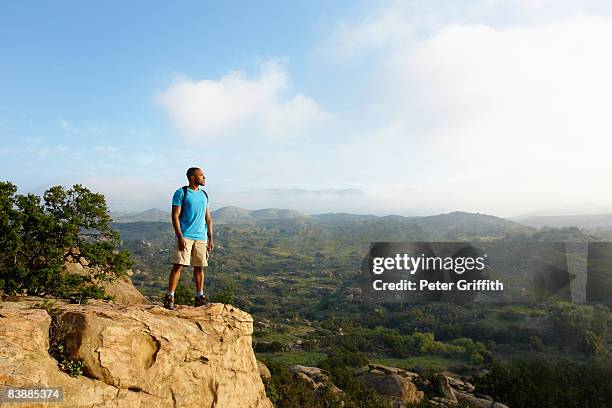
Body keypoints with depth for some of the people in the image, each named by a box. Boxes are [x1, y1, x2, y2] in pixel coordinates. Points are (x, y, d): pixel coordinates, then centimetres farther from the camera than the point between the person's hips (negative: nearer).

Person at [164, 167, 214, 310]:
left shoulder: (204, 195, 15)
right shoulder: (181, 193, -3)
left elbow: (208, 218, 17)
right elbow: (175, 216, -8)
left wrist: (210, 239, 12)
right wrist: (180, 237, -16)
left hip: (201, 237, 5)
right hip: (185, 236, -5)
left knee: (199, 267, 8)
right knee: (178, 265, -8)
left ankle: (199, 297, 17)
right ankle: (169, 297, -1)